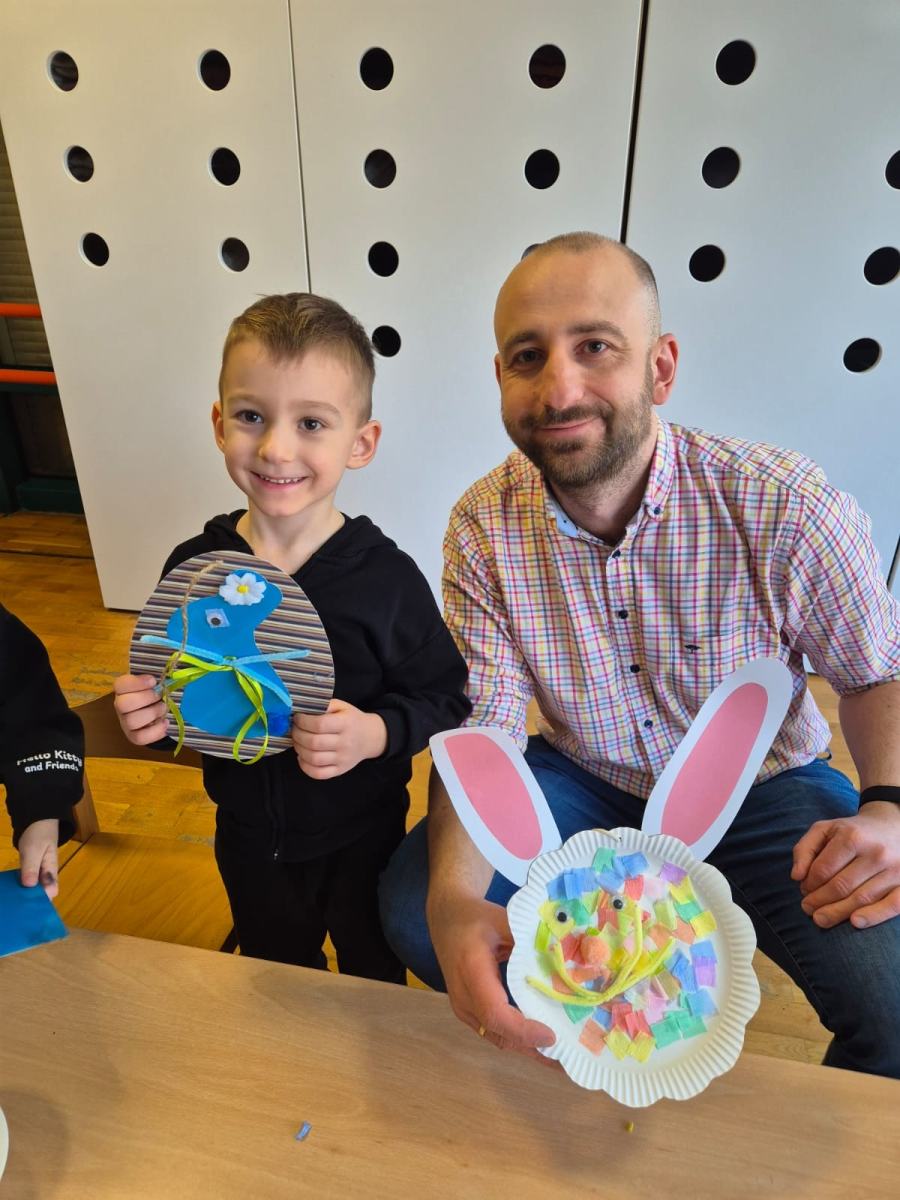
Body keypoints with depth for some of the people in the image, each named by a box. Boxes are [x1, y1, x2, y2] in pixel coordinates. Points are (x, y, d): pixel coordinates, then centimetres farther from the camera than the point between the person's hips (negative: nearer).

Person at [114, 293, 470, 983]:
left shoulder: (386, 576, -23)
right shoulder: (191, 568, -13)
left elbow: (445, 698, -16)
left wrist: (375, 735, -33)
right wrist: (149, 713, -20)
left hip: (360, 836, -3)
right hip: (248, 835, 3)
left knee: (373, 974, 26)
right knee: (274, 974, 31)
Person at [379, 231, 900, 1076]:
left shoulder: (786, 507, -22)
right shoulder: (483, 525, -16)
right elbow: (482, 729, -18)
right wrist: (453, 894, -35)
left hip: (758, 786, -1)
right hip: (585, 782, 2)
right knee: (414, 905, -15)